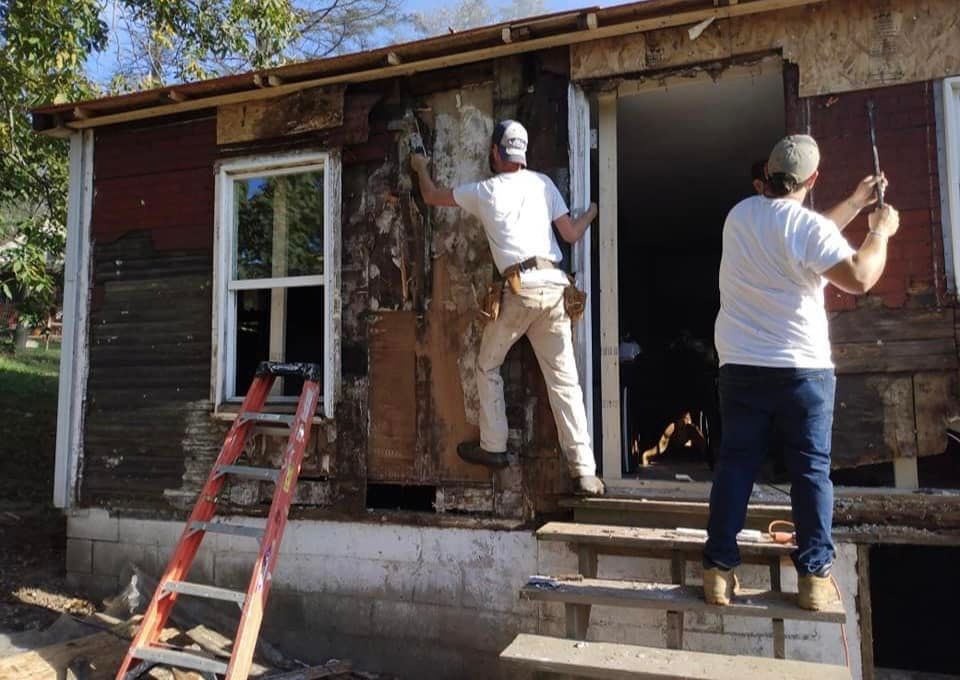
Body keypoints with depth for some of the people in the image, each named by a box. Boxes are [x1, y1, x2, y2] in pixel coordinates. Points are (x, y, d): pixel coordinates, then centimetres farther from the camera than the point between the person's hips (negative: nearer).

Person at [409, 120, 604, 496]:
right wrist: (592, 212, 34)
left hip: (520, 289, -3)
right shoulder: (543, 183, 12)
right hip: (554, 286, 3)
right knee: (564, 378, 3)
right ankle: (584, 472, 2)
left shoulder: (484, 191, 7)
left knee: (488, 366, 18)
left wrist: (421, 168, 42)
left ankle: (493, 447, 21)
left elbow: (431, 196, 22)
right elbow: (571, 234, 14)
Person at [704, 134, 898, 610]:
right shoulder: (807, 225, -11)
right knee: (812, 471, 7)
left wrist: (855, 202, 27)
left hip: (741, 366, 4)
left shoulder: (740, 215, 7)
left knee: (735, 465, 6)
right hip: (803, 369, -4)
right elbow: (859, 279, -17)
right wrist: (880, 232, 0)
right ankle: (815, 576, 11)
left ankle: (719, 570, 8)